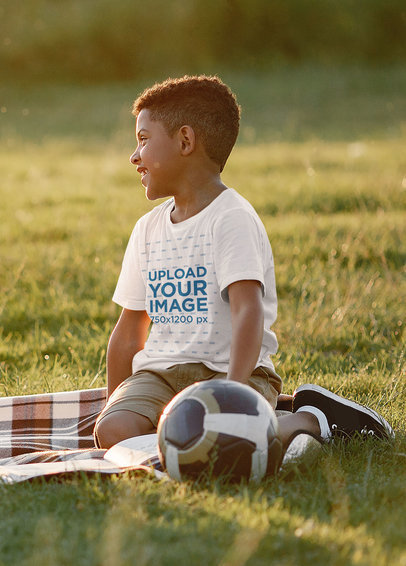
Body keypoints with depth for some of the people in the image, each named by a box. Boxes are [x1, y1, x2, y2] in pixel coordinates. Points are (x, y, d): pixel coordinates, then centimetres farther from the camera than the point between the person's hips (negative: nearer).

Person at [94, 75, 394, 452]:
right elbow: (129, 331, 21)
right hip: (159, 371, 7)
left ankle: (312, 418, -5)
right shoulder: (147, 229, 15)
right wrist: (114, 406, 17)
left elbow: (248, 312, -21)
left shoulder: (232, 219, -8)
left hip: (229, 368, -7)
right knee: (113, 432, -24)